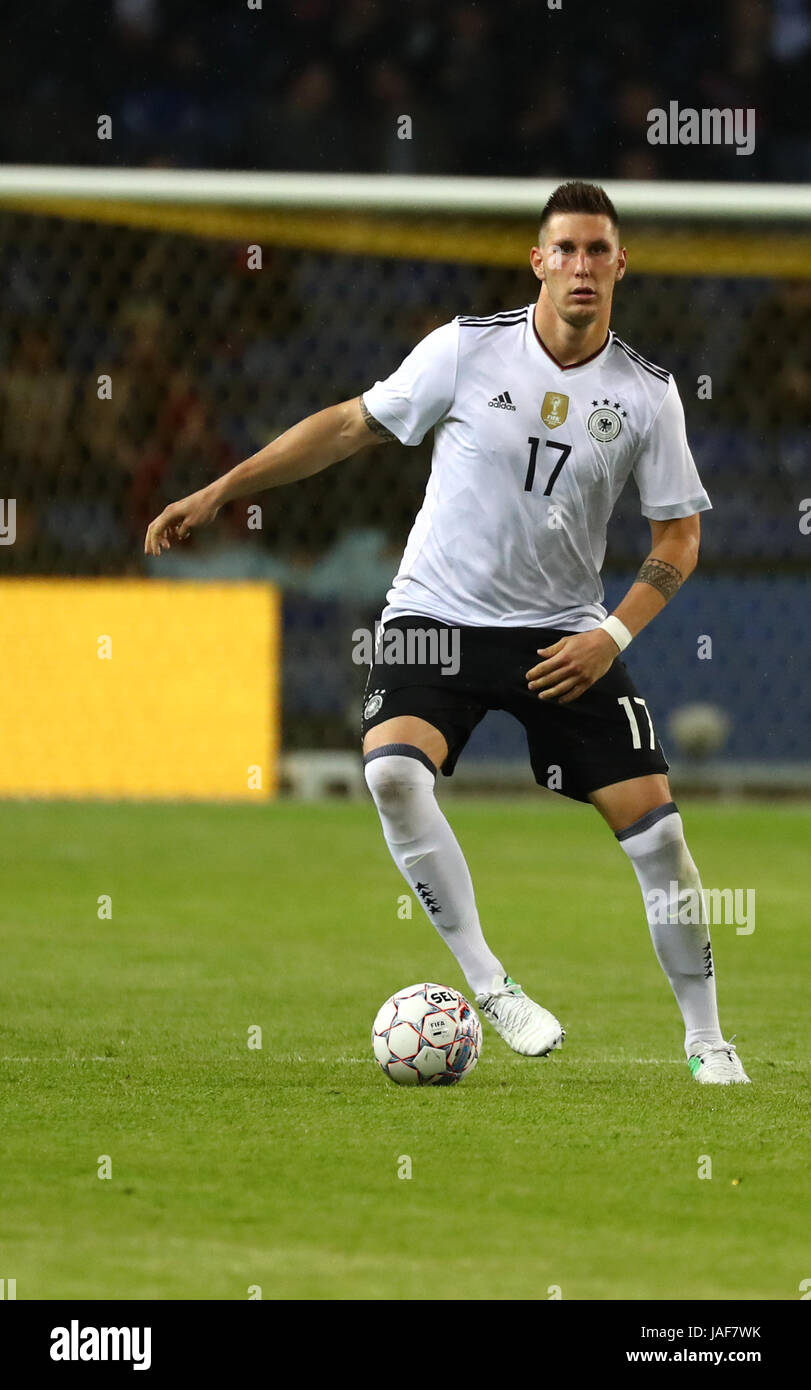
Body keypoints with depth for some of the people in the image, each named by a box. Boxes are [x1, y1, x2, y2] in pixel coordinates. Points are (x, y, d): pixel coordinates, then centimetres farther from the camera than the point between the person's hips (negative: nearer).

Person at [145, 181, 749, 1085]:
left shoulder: (646, 393, -3)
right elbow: (351, 426, 2)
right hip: (436, 620, -1)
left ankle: (706, 1039, 11)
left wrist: (612, 636, -10)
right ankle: (488, 986, -19)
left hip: (562, 636, 1)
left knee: (654, 828, -7)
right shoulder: (469, 349, -7)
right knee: (393, 772, -29)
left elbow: (678, 536, 4)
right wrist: (217, 493, 0)